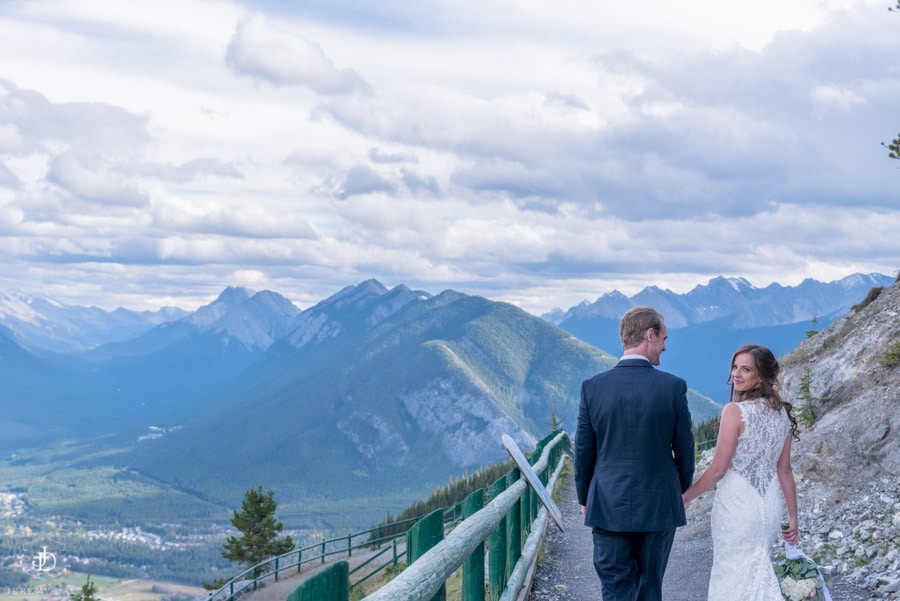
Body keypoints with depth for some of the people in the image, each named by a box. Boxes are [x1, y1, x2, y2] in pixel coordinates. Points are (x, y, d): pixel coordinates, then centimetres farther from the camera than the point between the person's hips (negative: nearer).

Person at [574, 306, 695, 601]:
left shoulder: (592, 387, -6)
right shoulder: (674, 387, -9)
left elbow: (583, 452, 1)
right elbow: (684, 449, -1)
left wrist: (584, 499, 15)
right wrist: (681, 491, 17)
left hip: (608, 508, 0)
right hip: (659, 507, 0)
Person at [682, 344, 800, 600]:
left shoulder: (735, 411, -17)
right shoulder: (782, 412, 3)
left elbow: (717, 470, -15)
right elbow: (784, 470, 7)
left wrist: (686, 497, -2)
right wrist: (793, 517, 12)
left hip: (737, 505, -7)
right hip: (769, 506, 7)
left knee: (732, 575, 6)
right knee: (756, 573, 22)